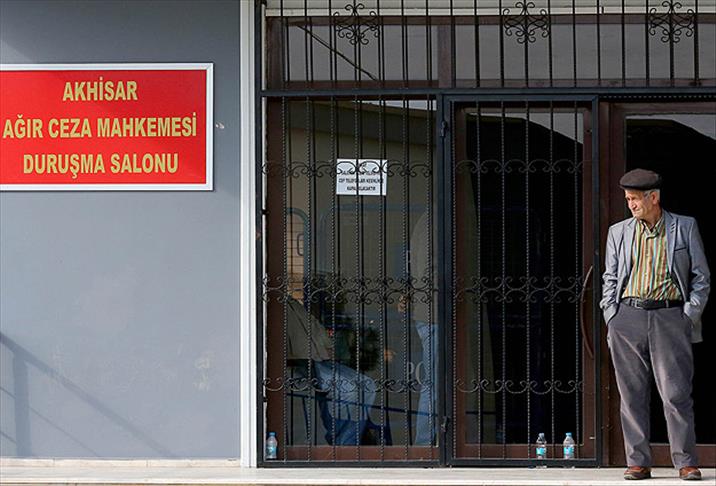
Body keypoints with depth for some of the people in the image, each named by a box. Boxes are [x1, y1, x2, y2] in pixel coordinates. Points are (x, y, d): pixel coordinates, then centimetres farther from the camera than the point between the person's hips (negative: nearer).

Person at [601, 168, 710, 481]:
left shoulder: (685, 227, 8)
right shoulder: (618, 232, 14)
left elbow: (701, 276, 9)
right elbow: (610, 279, 16)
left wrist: (689, 315, -1)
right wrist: (612, 320, 4)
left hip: (670, 317, -2)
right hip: (628, 317, 2)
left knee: (676, 394, -7)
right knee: (632, 395, 1)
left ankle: (686, 462, -1)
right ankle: (638, 463, 6)